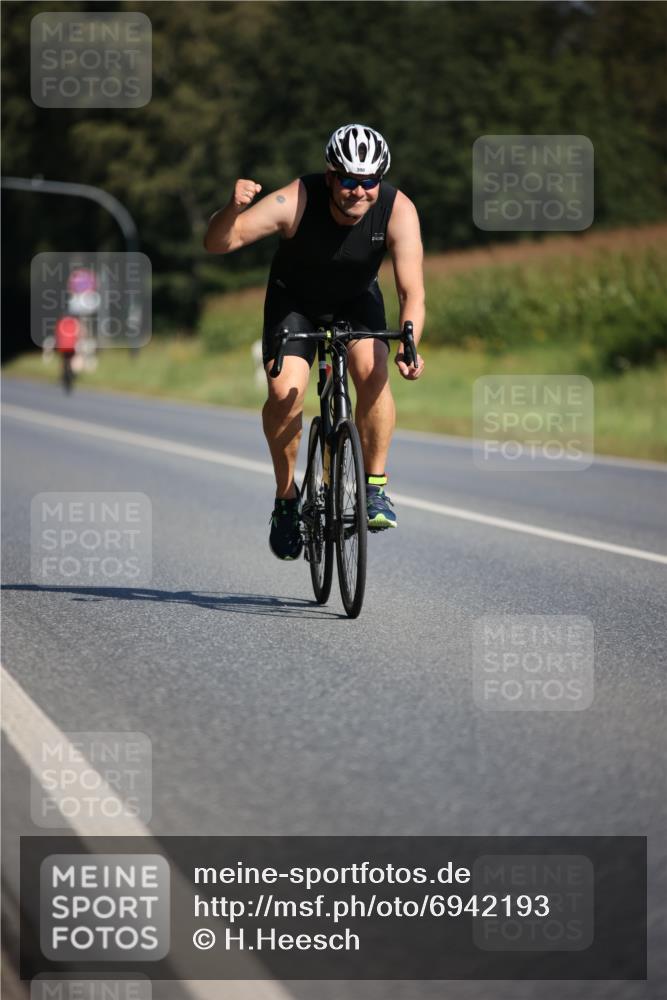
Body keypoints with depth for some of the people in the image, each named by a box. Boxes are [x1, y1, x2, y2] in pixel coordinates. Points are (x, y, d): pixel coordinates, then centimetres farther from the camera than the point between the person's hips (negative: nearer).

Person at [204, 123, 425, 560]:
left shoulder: (398, 210, -28)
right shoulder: (296, 201, -32)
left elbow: (412, 291, -30)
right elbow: (218, 243, -34)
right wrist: (235, 208, -56)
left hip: (357, 298, 1)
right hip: (295, 299, -1)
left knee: (373, 371, -27)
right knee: (285, 393, -22)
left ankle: (375, 487, -11)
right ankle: (287, 495, 1)